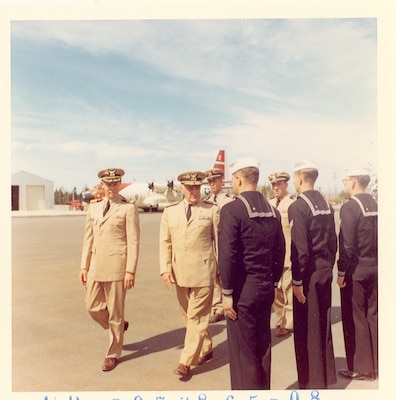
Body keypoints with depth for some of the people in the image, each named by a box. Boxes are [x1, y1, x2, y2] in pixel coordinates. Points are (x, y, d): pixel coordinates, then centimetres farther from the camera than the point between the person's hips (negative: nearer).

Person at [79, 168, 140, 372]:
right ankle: (118, 325, 39)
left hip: (116, 266, -5)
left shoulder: (128, 208, -6)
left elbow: (133, 242, -9)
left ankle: (113, 354, 24)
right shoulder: (93, 207, 11)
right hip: (96, 266, 6)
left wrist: (130, 271, -14)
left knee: (115, 312, 5)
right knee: (93, 307, 10)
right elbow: (88, 239, 13)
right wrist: (84, 266, 9)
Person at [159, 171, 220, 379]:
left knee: (197, 317, -1)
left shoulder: (212, 210, -1)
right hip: (180, 273, 4)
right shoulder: (170, 211, 7)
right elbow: (165, 242, 6)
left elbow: (219, 241, 0)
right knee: (189, 317, 16)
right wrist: (165, 268, -2)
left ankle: (186, 362, 9)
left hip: (203, 272, -4)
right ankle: (206, 349, 35)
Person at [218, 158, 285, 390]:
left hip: (243, 289, -7)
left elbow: (227, 255, -19)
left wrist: (227, 293, -11)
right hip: (266, 287, 7)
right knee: (263, 345, 19)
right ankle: (263, 387, 34)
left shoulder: (232, 209, -15)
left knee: (243, 349, 6)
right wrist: (274, 282, 17)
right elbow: (280, 251, 8)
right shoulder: (273, 211, 5)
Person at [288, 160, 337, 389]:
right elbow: (333, 242, 10)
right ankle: (326, 376, 32)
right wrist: (329, 266, 18)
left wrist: (297, 281, -15)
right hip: (325, 272, 8)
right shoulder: (326, 205, 7)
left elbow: (300, 249, -20)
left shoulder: (298, 207, -16)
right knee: (323, 324, 18)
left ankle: (312, 381, 19)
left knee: (307, 328, 5)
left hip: (309, 274, -8)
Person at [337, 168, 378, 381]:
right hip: (374, 269, 7)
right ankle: (376, 364, 27)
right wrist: (375, 262, 17)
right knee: (373, 316, 16)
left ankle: (360, 368, 16)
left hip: (355, 271, -7)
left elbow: (347, 245, -20)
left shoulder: (350, 207, -16)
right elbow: (379, 238, 9)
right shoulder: (374, 205, 6)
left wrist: (341, 272, -12)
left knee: (355, 319, 5)